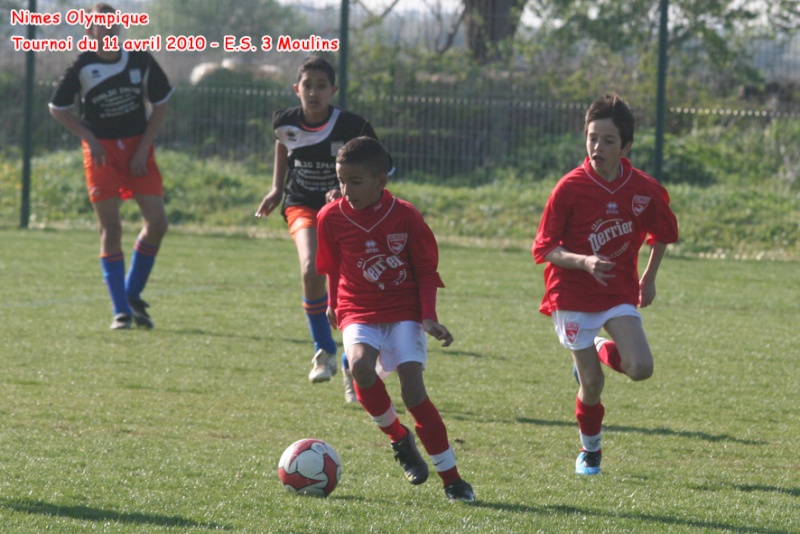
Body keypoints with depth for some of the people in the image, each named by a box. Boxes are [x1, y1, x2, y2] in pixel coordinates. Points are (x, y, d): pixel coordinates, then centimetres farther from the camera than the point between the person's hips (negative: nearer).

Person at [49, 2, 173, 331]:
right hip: (101, 151, -2)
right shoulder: (82, 67, -7)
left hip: (138, 147, 2)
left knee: (157, 223, -8)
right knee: (110, 229, -6)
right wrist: (90, 139, -7)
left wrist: (143, 149, -2)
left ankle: (133, 294, 12)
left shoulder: (141, 61, -2)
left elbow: (160, 105, 7)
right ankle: (121, 311, -1)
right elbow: (57, 109, 4)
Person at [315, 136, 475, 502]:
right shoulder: (331, 218, -5)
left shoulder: (405, 216, -10)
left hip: (404, 312, -1)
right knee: (361, 365, -30)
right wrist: (333, 305, 20)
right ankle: (398, 437, -4)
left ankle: (451, 478, -4)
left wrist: (429, 317, -8)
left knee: (412, 388, -14)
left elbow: (427, 270, 0)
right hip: (359, 314, 1)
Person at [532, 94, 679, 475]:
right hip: (572, 293, -2)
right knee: (592, 382, -2)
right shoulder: (570, 188, -14)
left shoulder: (645, 190, -6)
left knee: (640, 368, -17)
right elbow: (544, 249, -12)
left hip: (619, 292, 2)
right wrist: (584, 262, -28)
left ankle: (600, 351, 18)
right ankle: (590, 451, 25)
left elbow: (663, 233, 14)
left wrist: (649, 277, 11)